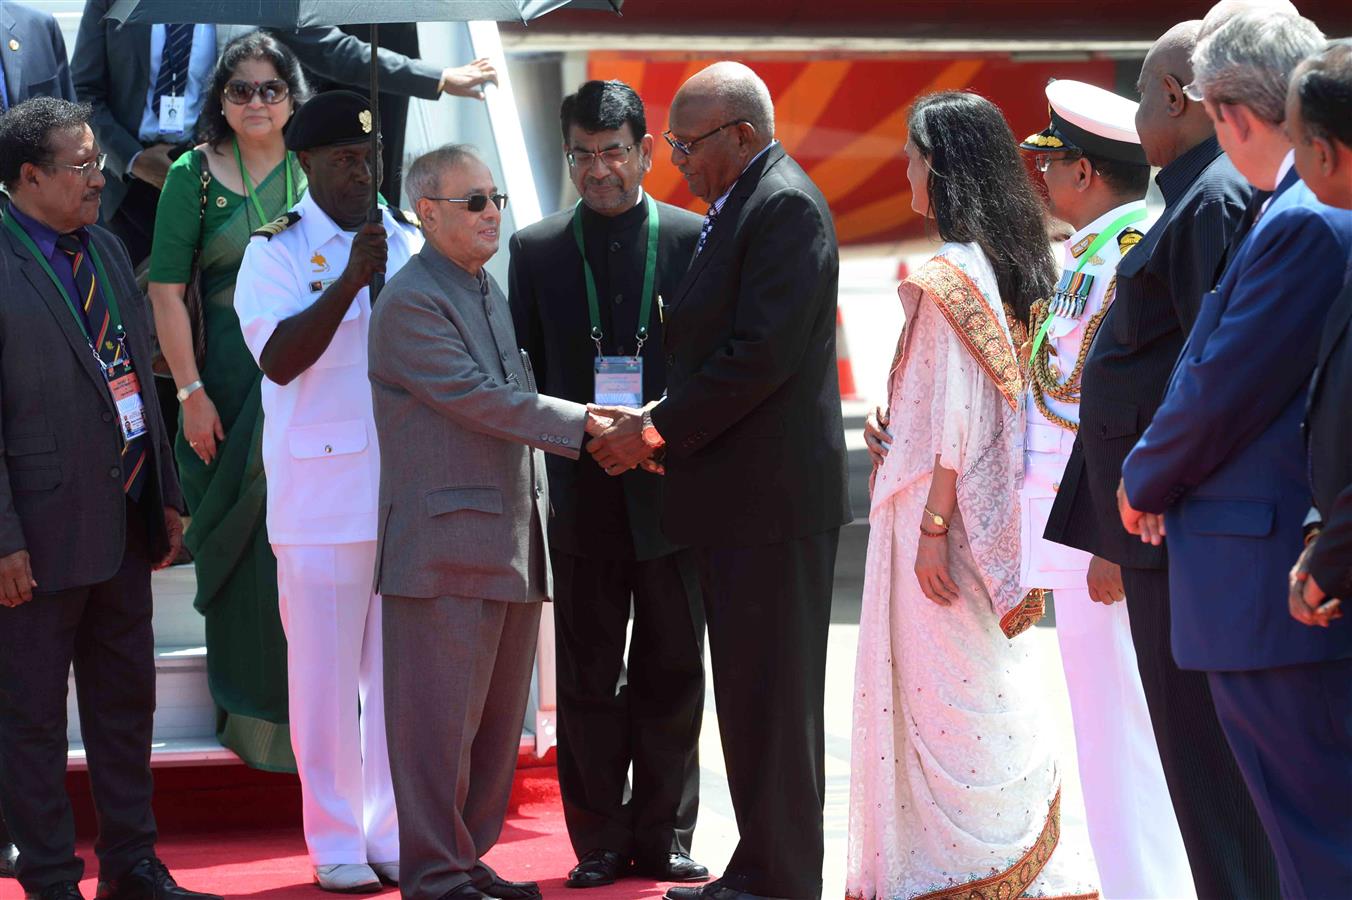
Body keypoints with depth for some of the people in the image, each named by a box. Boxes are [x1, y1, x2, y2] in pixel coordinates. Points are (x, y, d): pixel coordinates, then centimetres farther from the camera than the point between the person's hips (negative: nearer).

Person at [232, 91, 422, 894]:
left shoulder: (412, 242, 11)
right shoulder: (277, 251, -2)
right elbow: (279, 359, -16)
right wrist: (351, 280, -23)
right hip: (322, 497, -4)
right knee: (326, 675, 1)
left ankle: (395, 835, 14)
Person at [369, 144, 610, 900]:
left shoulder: (492, 292, 19)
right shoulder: (410, 304, -11)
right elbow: (480, 400, -17)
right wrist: (587, 424, -15)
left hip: (513, 544, 9)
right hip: (448, 546, -9)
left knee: (498, 718, 12)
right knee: (442, 718, -5)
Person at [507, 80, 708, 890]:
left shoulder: (695, 239, 2)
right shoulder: (538, 249, 6)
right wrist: (570, 429, -6)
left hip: (672, 485, -1)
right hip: (584, 490, 1)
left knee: (672, 671, 5)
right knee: (588, 674, 5)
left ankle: (664, 836, 13)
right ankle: (600, 843, 11)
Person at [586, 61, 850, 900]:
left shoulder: (786, 206, -13)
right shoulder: (739, 207, 17)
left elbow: (763, 352, -21)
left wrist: (660, 430, -15)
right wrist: (657, 424, 5)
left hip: (775, 495, -10)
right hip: (739, 495, 10)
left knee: (771, 696, -5)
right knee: (750, 693, 13)